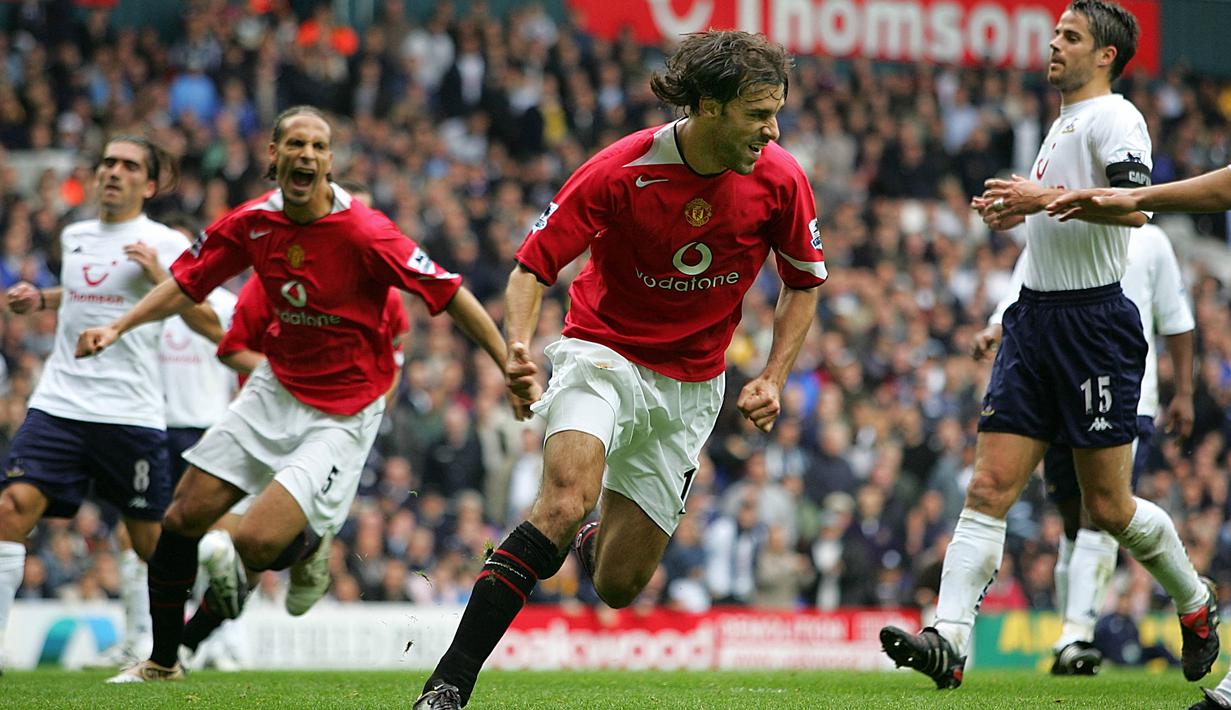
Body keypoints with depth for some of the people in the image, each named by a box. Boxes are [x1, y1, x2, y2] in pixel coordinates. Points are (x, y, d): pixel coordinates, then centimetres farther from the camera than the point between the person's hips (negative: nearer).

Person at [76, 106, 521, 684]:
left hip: (342, 412, -6)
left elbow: (450, 294, -19)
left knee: (258, 543, -20)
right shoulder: (252, 222, -6)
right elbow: (187, 283, 8)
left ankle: (309, 544, 19)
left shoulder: (364, 233, -24)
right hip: (275, 387, 6)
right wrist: (117, 328, -2)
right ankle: (161, 662, 23)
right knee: (183, 518, 3)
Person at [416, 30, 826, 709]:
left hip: (689, 385, 3)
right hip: (604, 352, -3)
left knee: (618, 587, 1)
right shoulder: (620, 170, -19)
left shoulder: (780, 180, -10)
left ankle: (598, 544, 42)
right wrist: (518, 345, -31)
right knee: (567, 498, -32)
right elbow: (533, 265, -13)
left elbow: (803, 282, 7)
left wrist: (772, 379, -4)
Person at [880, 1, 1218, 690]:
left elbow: (1134, 205, -25)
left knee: (1109, 506, 0)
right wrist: (1020, 209, 19)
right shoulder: (1064, 122, 20)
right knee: (990, 487, -6)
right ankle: (949, 641, -14)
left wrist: (1046, 197, -24)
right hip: (1036, 318, 8)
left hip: (1095, 319, -8)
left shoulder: (1115, 117, -9)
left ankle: (1197, 603, 24)